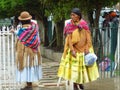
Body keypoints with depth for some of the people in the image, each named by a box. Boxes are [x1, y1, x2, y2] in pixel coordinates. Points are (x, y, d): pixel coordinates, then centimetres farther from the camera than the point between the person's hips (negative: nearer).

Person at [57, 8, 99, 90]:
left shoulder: (84, 25, -7)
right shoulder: (69, 26, -9)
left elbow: (88, 38, -6)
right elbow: (69, 39, -11)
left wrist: (87, 49, -13)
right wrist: (72, 50, -18)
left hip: (83, 49, 2)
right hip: (74, 50, -1)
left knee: (83, 66, 10)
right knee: (74, 66, 0)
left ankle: (81, 82, 29)